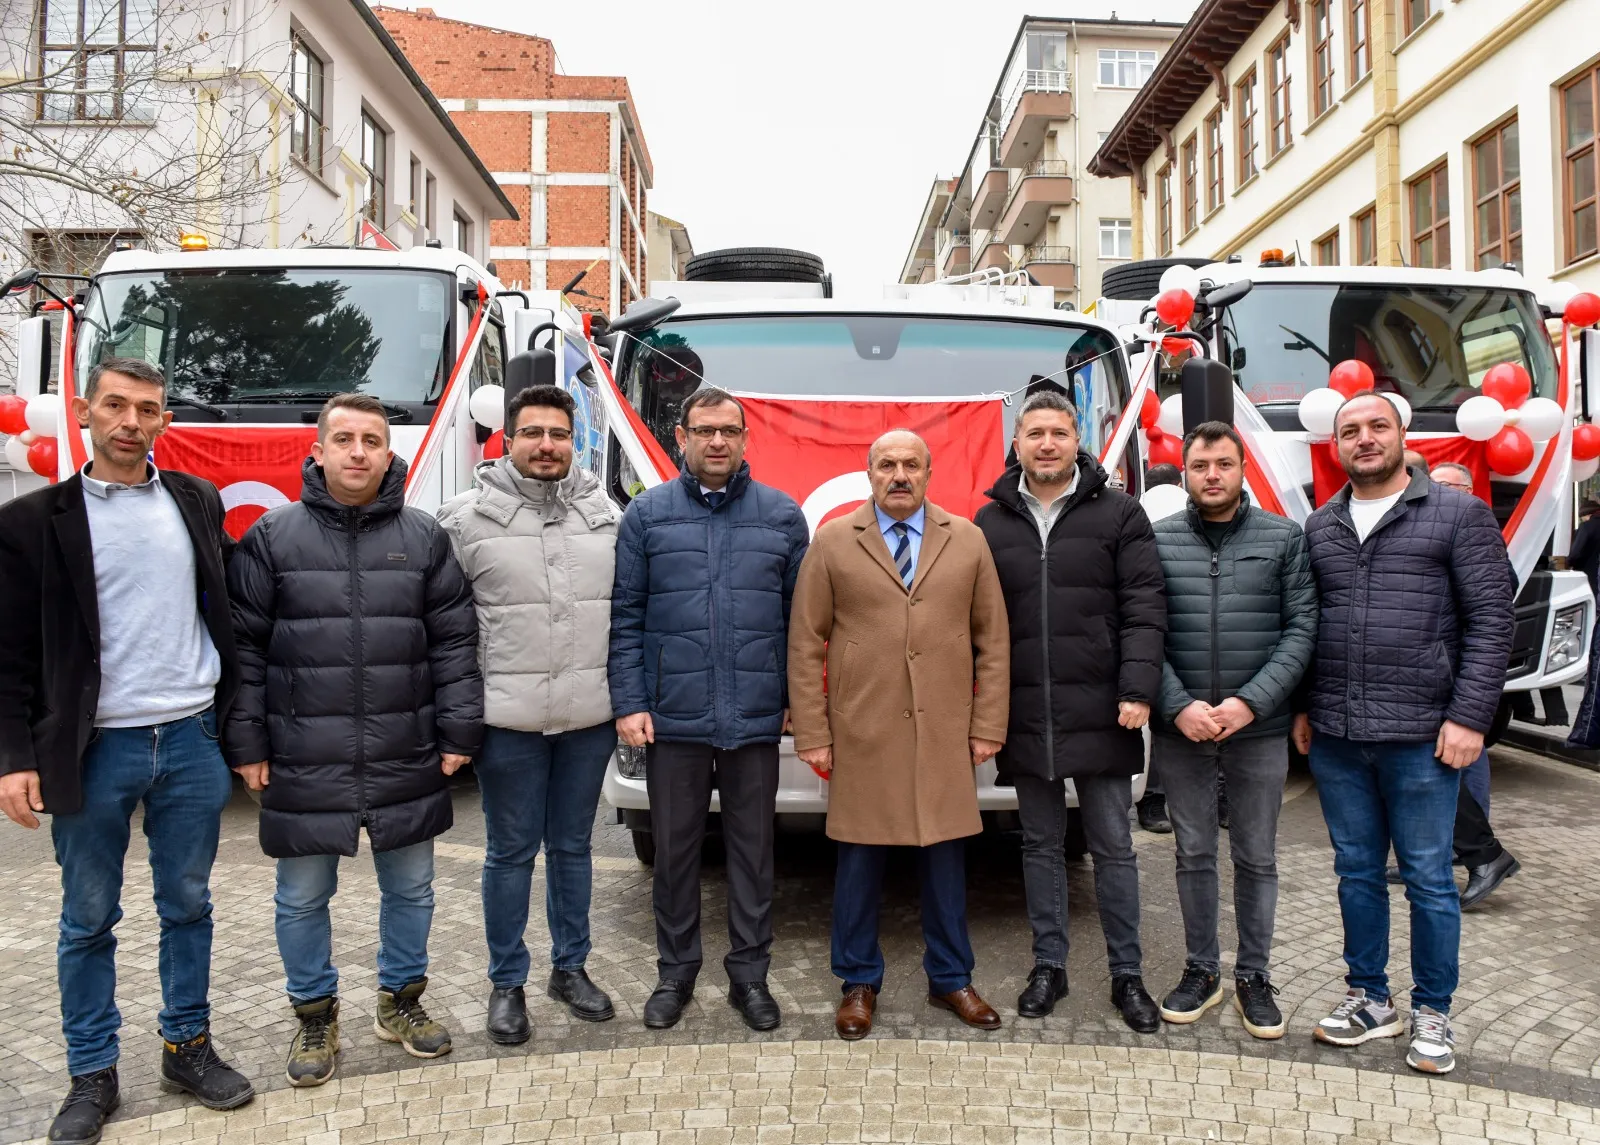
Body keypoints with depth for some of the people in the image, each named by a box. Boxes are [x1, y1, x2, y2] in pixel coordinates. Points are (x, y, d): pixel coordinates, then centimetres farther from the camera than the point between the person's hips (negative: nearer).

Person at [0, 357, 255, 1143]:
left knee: (188, 905, 13)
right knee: (89, 920, 9)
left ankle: (187, 1048, 28)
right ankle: (92, 1076, 23)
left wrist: (242, 723, 8)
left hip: (192, 740, 2)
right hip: (93, 749, -2)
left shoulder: (198, 503, 7)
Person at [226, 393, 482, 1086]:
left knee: (410, 889, 14)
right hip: (304, 764, -1)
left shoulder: (424, 538, 4)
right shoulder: (273, 536, 0)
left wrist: (458, 731, 0)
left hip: (407, 762, 1)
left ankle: (401, 1000, 35)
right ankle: (315, 1015, 32)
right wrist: (246, 743, -3)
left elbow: (454, 642, 4)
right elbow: (243, 646, 0)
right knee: (303, 898, 12)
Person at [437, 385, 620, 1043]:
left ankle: (570, 968, 31)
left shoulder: (606, 514, 6)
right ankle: (507, 983, 24)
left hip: (590, 715, 3)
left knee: (573, 845, 15)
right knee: (511, 851, 8)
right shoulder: (467, 518, -2)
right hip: (508, 716, -2)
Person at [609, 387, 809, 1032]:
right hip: (672, 717, 0)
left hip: (756, 718, 1)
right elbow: (624, 616, 1)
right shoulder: (646, 514, 3)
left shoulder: (783, 515, 5)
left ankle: (749, 973, 25)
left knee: (752, 847, 10)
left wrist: (798, 698, 1)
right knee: (674, 847, 11)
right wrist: (628, 702, -5)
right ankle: (676, 971, 28)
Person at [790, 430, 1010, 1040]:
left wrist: (987, 727, 3)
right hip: (861, 736, -1)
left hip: (946, 735, 2)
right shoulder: (832, 543, 4)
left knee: (946, 857, 10)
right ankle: (859, 984, 22)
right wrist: (811, 735, -3)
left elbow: (993, 642, 8)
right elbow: (805, 646, 2)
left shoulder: (968, 542, 8)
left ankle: (950, 978, 27)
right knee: (859, 861, 5)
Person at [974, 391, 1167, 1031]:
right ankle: (1049, 966, 27)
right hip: (1025, 717, 2)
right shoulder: (990, 523, 7)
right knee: (1040, 845, 14)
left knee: (1113, 849, 8)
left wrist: (1138, 691, -14)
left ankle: (1127, 975, 22)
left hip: (1100, 715, -2)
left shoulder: (1118, 514, 1)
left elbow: (1144, 608, -5)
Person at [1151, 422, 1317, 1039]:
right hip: (1180, 729, 0)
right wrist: (1180, 706, -13)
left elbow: (1302, 629, -4)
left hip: (1260, 728, 0)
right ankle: (1201, 970, 26)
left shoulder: (1283, 537, 1)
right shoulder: (1158, 541, 1)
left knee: (1256, 858, 10)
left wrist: (1249, 702, -13)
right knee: (1194, 853, 11)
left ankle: (1253, 975, 24)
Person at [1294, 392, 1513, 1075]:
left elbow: (1491, 622, -5)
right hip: (1334, 738, 4)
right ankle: (1371, 1001, 27)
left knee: (1428, 879, 6)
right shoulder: (1318, 528, 11)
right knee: (1357, 873, 13)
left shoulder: (1459, 515, -1)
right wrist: (1301, 709, 9)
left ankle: (1432, 1014, 22)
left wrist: (1469, 718, -11)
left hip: (1420, 737, -4)